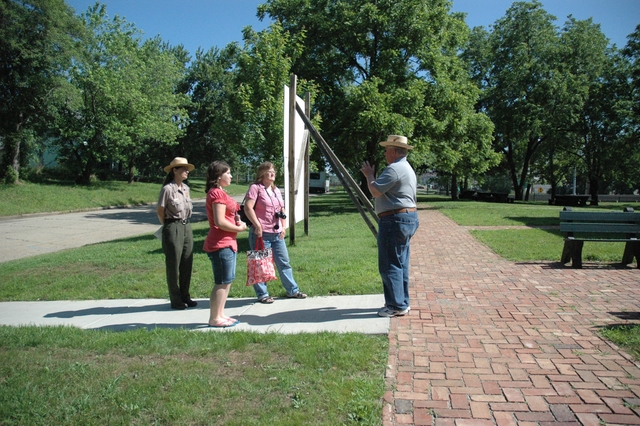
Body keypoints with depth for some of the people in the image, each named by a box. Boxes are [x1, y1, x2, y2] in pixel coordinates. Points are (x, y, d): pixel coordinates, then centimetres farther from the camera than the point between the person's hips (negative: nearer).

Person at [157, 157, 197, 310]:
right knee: (174, 265, 3)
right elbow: (160, 212, -6)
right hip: (173, 228, -7)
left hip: (187, 227, 7)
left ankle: (185, 296, 23)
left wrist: (185, 224, 12)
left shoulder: (186, 188, 9)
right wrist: (169, 227, 3)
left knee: (187, 264, 11)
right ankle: (175, 300, 13)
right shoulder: (167, 189, -12)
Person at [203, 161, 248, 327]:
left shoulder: (219, 193, 18)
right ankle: (214, 319, 5)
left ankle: (220, 315, 23)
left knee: (226, 281, 15)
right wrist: (239, 228, -9)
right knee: (222, 282, -4)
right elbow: (220, 221, -21)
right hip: (221, 244, -11)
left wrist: (237, 223, 5)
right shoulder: (217, 193, -15)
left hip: (227, 243, 11)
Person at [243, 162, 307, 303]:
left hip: (277, 234, 8)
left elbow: (282, 210, 22)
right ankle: (262, 294, 12)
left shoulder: (276, 190, 17)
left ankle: (292, 290, 22)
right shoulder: (255, 188, -6)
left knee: (284, 262, 12)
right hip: (261, 234, -7)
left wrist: (283, 227, 11)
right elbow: (248, 208, -16)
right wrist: (257, 225, -19)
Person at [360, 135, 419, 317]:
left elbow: (376, 191, -18)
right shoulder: (408, 168, 20)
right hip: (409, 218, 11)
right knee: (401, 264, 15)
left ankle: (397, 306, -1)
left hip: (395, 220, -11)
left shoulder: (394, 169, -16)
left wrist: (369, 175, -3)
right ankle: (402, 302, 22)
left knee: (390, 265, -5)